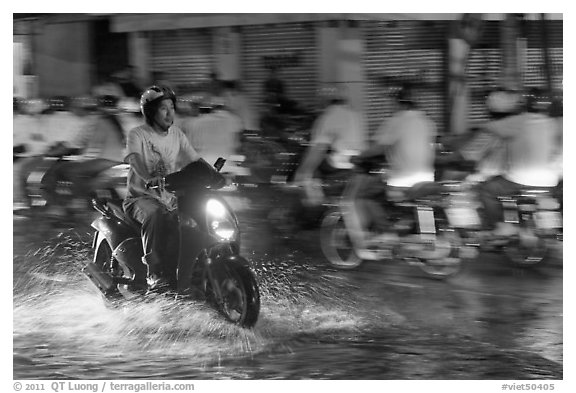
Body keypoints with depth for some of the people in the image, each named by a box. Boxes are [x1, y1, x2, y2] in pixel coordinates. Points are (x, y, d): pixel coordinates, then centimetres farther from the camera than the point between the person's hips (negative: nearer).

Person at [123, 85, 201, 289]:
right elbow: (135, 161, -24)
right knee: (155, 215, -39)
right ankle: (155, 272, -40)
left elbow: (196, 160, 8)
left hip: (170, 197, 6)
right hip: (141, 197, -6)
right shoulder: (138, 135, -6)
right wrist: (150, 179, -45)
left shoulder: (176, 134, 12)